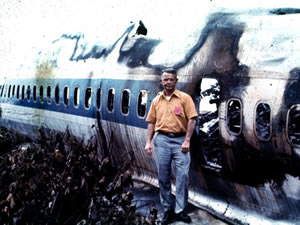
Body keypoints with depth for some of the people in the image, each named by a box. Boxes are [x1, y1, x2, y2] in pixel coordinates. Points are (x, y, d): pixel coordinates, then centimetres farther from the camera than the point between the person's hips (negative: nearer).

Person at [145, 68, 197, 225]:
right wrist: (148, 142, 4)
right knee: (163, 177, 5)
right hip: (162, 140, 3)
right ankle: (167, 210, 16)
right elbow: (151, 122, 13)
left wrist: (187, 141, -11)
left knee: (183, 175, -6)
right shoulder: (156, 101, 12)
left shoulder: (185, 98, 2)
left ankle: (180, 210, 3)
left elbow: (191, 120, -4)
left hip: (180, 140, -3)